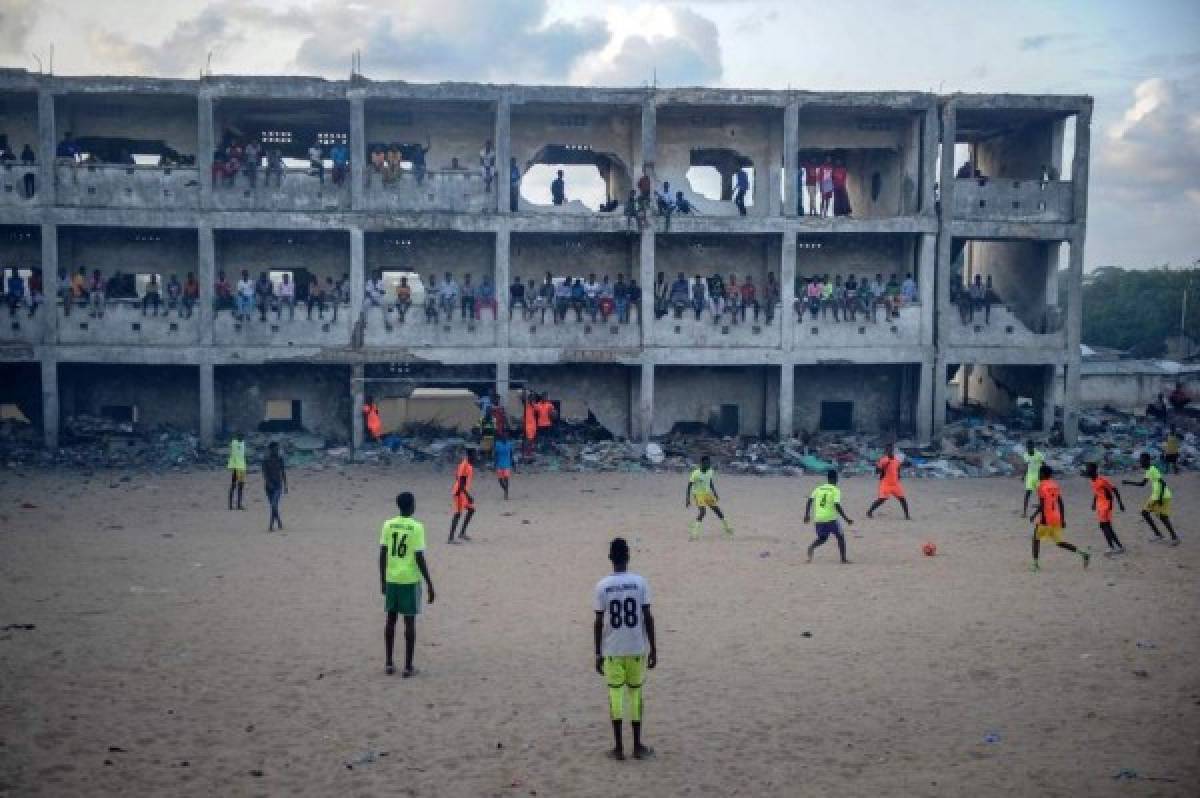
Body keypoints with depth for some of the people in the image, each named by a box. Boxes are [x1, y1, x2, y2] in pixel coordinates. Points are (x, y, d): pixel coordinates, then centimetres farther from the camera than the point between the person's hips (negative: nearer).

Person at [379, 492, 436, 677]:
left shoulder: (388, 525, 1)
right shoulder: (416, 527, -11)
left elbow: (383, 554, 2)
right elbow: (420, 558, -13)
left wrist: (383, 580, 13)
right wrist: (430, 585, -7)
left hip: (391, 579, 4)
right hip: (411, 580, -4)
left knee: (391, 619, 13)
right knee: (410, 621, 3)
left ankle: (389, 663, 15)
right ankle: (408, 666, 5)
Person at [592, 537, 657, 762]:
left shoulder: (602, 586, -5)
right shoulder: (640, 582, -5)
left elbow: (598, 622, -4)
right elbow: (648, 618, -5)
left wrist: (598, 654, 4)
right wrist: (653, 648, 3)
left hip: (612, 650, 0)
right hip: (637, 649, 0)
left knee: (615, 694, 7)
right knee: (635, 693, 11)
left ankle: (619, 747, 7)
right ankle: (638, 746, 14)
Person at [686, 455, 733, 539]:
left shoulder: (710, 472, -1)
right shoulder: (696, 473, -20)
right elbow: (689, 486, -16)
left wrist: (715, 494, 14)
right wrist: (687, 499, -21)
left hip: (708, 494, 6)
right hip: (699, 494, -6)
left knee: (718, 510, 12)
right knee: (702, 511, -27)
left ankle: (726, 528, 34)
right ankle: (694, 533, -26)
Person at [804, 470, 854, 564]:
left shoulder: (818, 488, 10)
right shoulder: (836, 490, -4)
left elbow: (809, 501, 3)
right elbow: (837, 506, -15)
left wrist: (807, 515, 13)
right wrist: (846, 519, -11)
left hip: (818, 519, 4)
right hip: (830, 519, -4)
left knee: (821, 539, 20)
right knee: (840, 537, 14)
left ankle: (810, 548, -9)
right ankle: (843, 559, 10)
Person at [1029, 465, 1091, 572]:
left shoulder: (1042, 486, -10)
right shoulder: (1055, 486, 11)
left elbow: (1041, 506, -17)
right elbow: (1061, 504, 11)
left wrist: (1033, 516, -7)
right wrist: (1063, 519, 16)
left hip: (1045, 519, -7)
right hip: (1056, 519, 7)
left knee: (1036, 539, 11)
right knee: (1059, 542, 14)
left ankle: (1035, 564, 5)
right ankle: (1083, 553, 2)